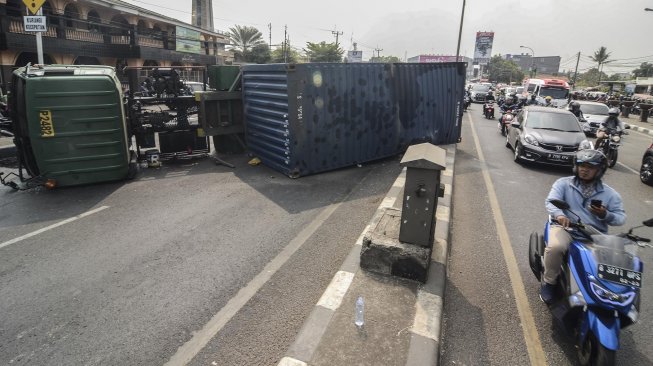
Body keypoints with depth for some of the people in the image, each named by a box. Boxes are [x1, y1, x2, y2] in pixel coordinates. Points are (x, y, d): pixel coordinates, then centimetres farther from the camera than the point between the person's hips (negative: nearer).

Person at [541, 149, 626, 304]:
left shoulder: (610, 193, 13)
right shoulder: (563, 183, 6)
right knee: (555, 247, -34)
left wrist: (605, 215, -14)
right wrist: (559, 215, -31)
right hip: (566, 228, -3)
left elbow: (621, 217, 10)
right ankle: (549, 283, -10)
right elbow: (551, 201, -8)